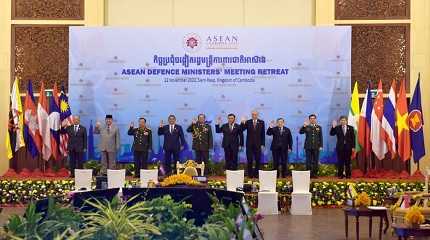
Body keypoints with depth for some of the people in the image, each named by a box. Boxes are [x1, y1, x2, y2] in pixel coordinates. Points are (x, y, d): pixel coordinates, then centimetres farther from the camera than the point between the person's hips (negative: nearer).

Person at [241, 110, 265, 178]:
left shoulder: (261, 122, 4)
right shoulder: (248, 122, 4)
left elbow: (263, 134, 4)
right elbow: (242, 129, -7)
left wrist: (262, 144, -1)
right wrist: (242, 123, -25)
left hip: (258, 144, 0)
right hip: (249, 144, 0)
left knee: (258, 160, 1)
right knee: (249, 160, 1)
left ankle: (256, 174, 10)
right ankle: (250, 174, 9)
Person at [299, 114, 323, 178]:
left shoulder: (319, 127, 10)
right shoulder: (306, 127, 6)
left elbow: (321, 137, 8)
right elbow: (300, 132, -9)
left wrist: (321, 146, 1)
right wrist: (304, 126, -23)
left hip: (316, 147, 1)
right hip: (308, 147, -1)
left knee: (316, 161, 2)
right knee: (308, 161, 1)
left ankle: (315, 173, 8)